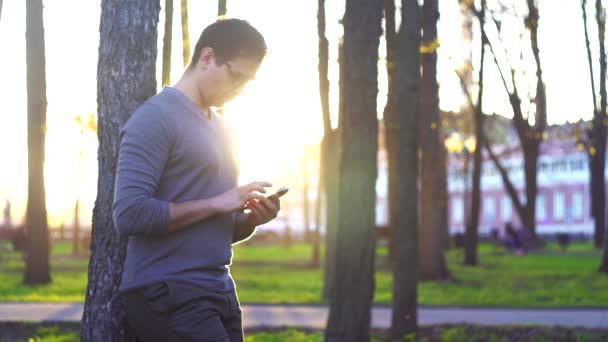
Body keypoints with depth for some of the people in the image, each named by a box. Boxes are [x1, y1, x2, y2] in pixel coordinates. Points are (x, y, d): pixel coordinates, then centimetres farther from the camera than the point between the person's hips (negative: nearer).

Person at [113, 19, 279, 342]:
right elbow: (129, 214, -20)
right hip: (167, 294, -8)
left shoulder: (220, 129, 18)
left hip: (218, 292, 8)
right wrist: (217, 204, -17)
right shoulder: (156, 117, -9)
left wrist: (251, 218, 2)